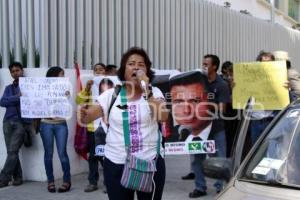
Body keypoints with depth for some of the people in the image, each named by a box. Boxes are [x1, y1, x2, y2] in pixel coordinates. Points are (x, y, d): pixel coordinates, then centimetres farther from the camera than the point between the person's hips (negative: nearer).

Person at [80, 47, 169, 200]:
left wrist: (146, 90, -19)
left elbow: (163, 117, -15)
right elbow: (87, 116, -5)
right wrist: (83, 115, -28)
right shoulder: (111, 94, 1)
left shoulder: (154, 92, 1)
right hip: (116, 164, 0)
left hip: (150, 162, 0)